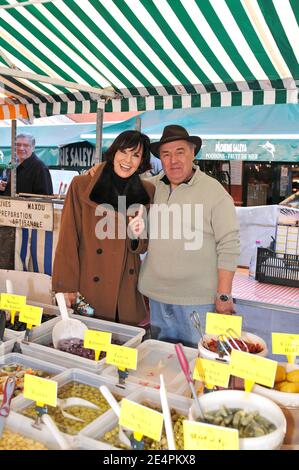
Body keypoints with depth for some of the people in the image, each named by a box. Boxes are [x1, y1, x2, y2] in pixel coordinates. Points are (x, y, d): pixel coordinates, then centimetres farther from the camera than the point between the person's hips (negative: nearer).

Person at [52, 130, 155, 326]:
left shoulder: (148, 191, 4)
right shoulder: (81, 185, -6)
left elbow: (144, 247, 11)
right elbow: (68, 239, -5)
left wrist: (136, 237, -11)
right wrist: (67, 288, -9)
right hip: (89, 291, -3)